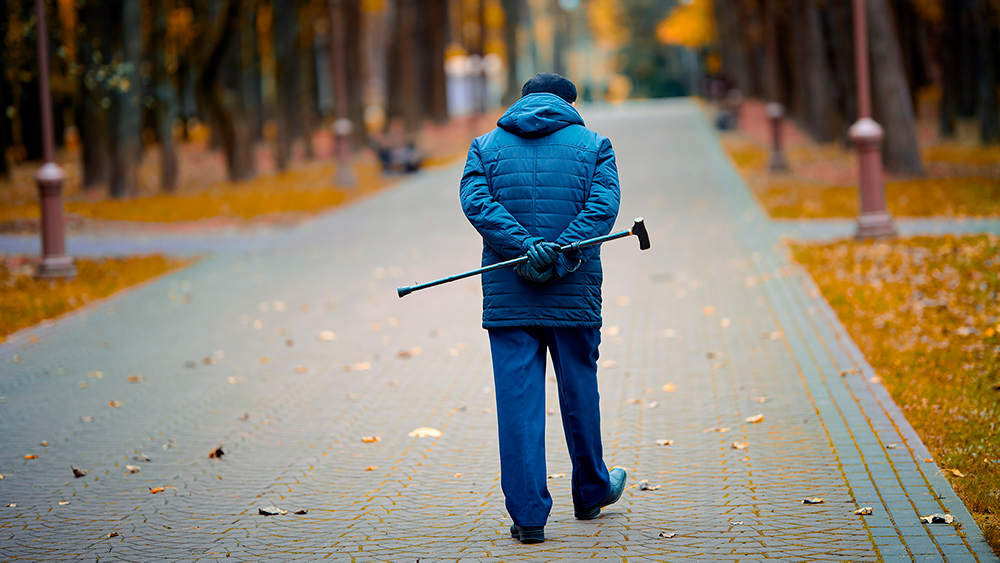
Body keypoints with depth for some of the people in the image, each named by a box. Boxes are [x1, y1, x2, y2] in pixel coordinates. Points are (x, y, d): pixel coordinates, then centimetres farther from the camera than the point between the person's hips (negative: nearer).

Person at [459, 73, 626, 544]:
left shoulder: (486, 146, 10)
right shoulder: (593, 145, 7)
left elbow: (476, 201, -7)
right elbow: (603, 205, -8)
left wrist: (526, 248, -16)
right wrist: (560, 258, -16)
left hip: (506, 294, 0)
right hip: (575, 295, 0)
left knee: (517, 400, 1)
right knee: (579, 393, 16)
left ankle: (528, 514, -3)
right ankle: (591, 492, 33)